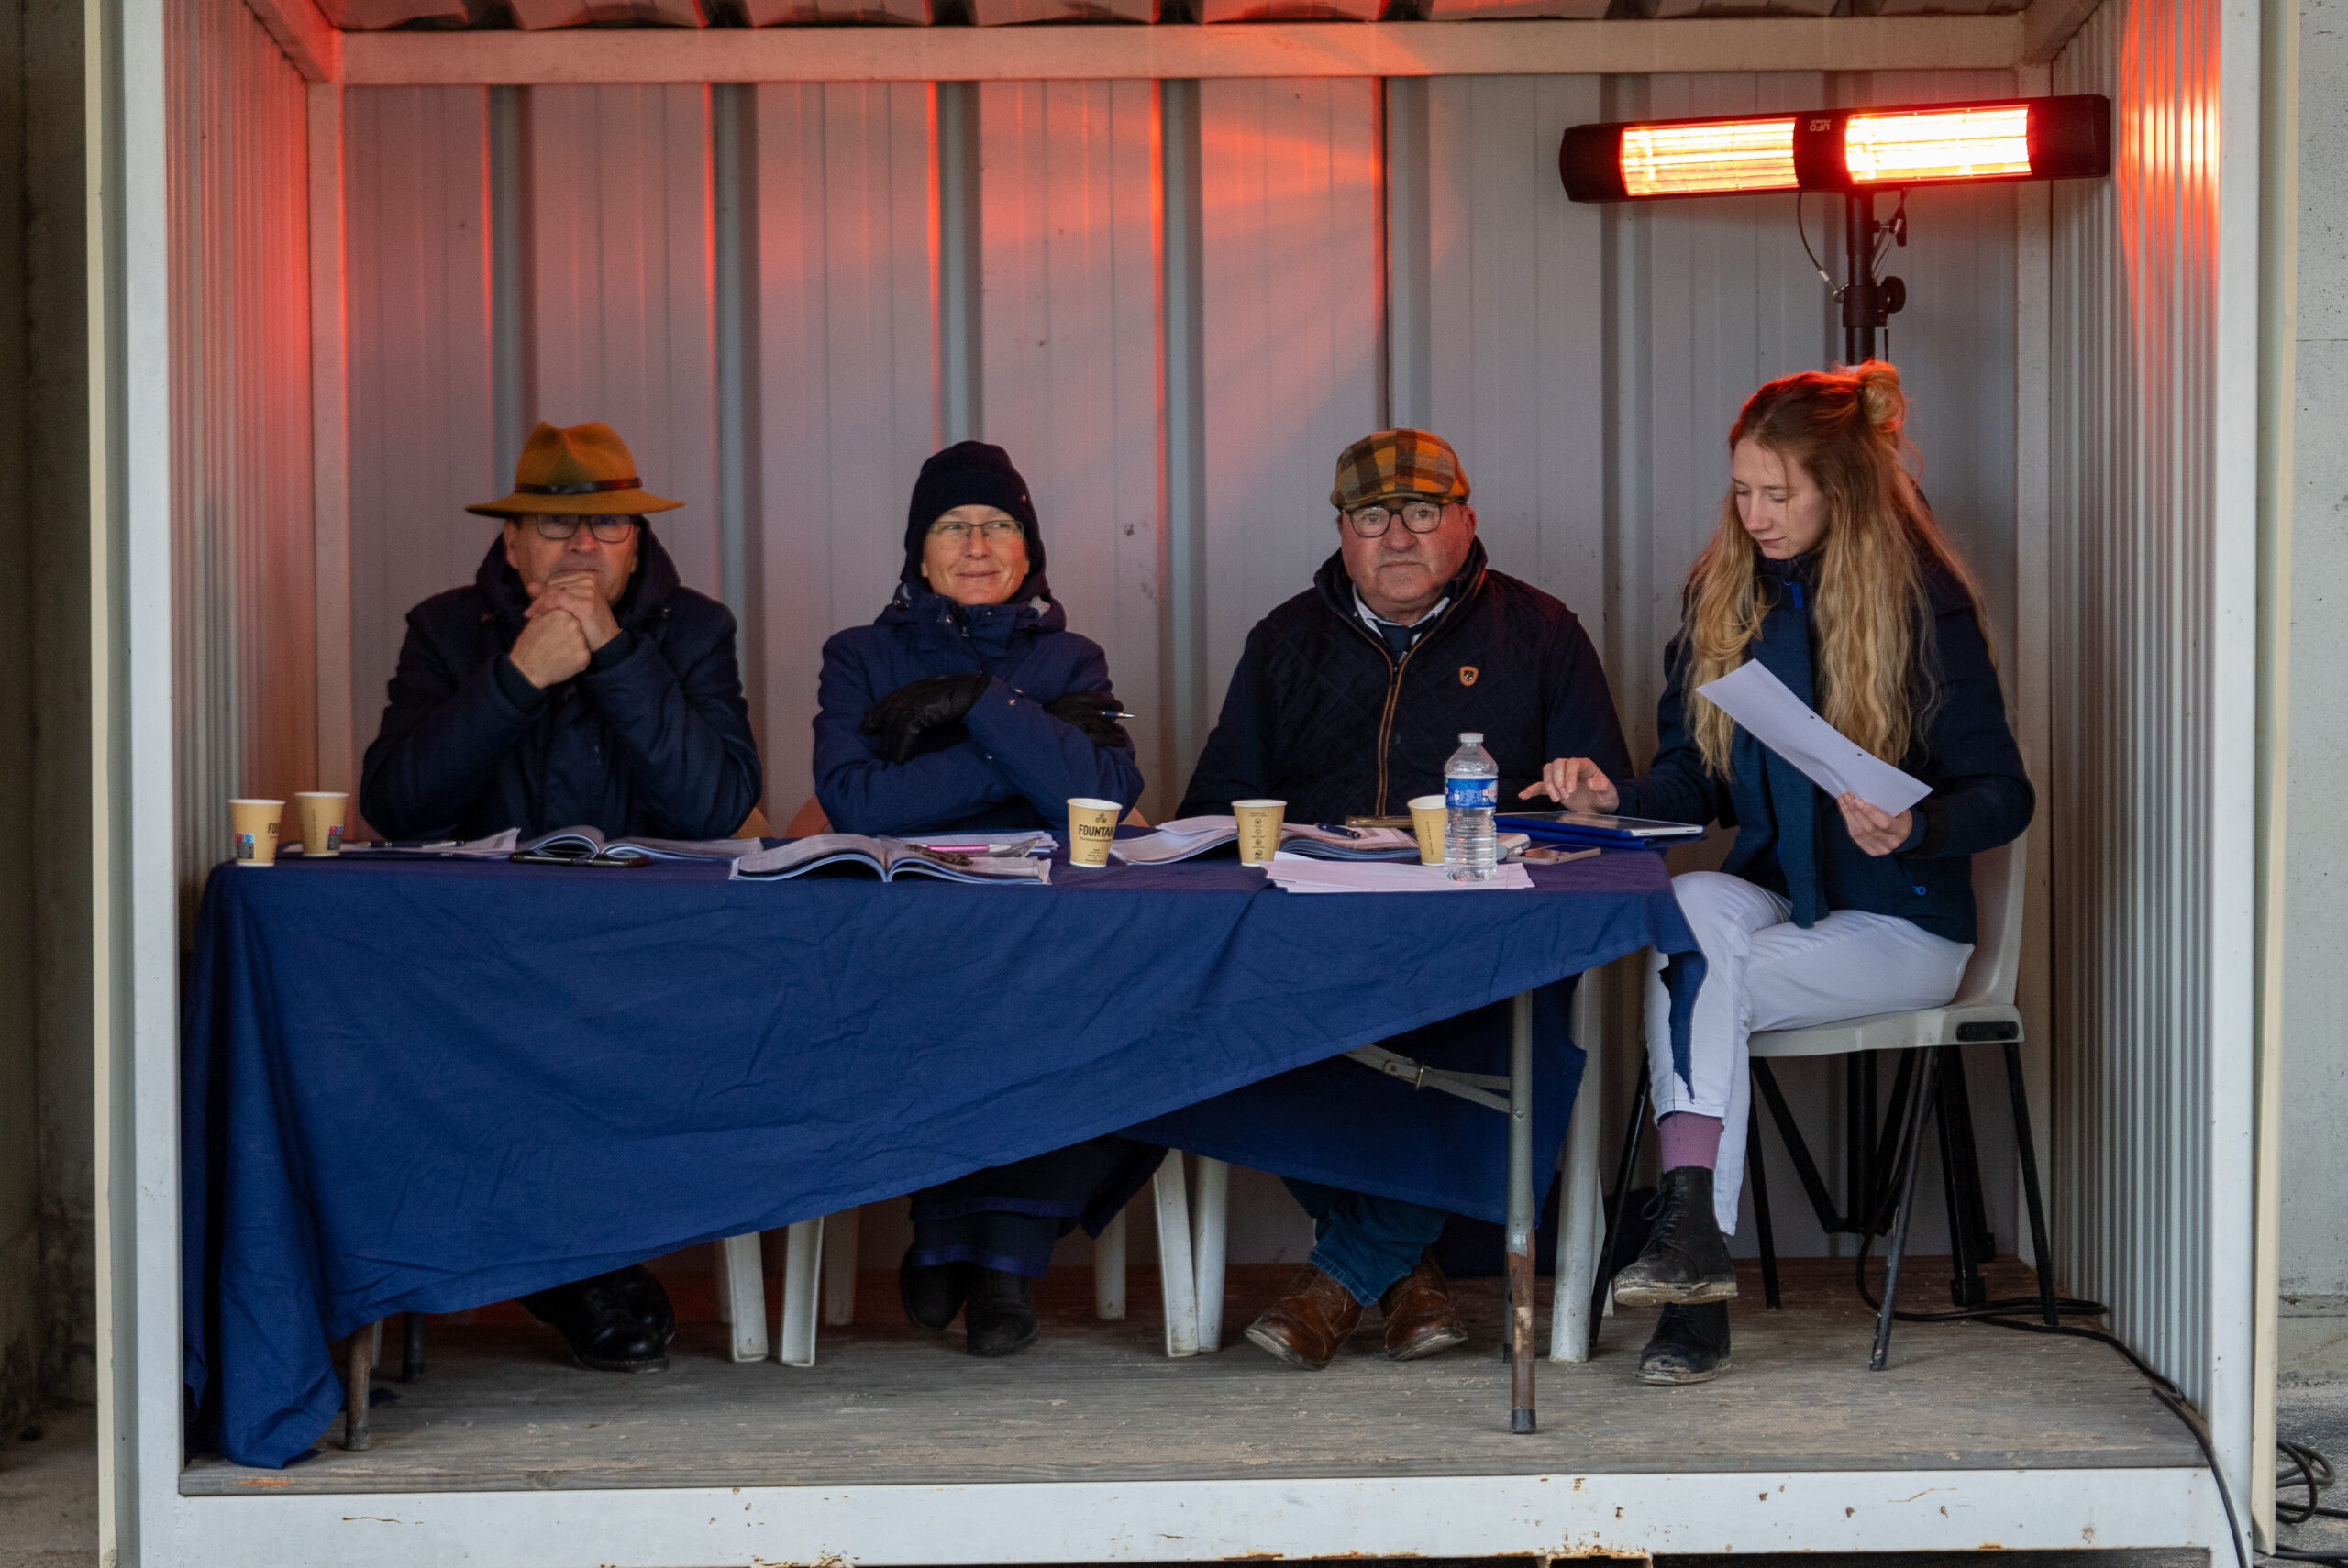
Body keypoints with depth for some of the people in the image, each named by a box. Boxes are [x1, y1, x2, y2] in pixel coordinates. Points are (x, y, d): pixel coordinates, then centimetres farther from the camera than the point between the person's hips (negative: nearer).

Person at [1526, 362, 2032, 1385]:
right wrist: (1617, 796, -11)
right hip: (1773, 904, 4)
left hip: (1898, 926, -4)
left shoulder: (1924, 599, -7)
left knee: (1699, 986, -29)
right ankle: (1696, 1266, -38)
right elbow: (1696, 778, 10)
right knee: (1694, 902, -32)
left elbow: (2003, 794, -8)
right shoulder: (1721, 590, 8)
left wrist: (1909, 830, -28)